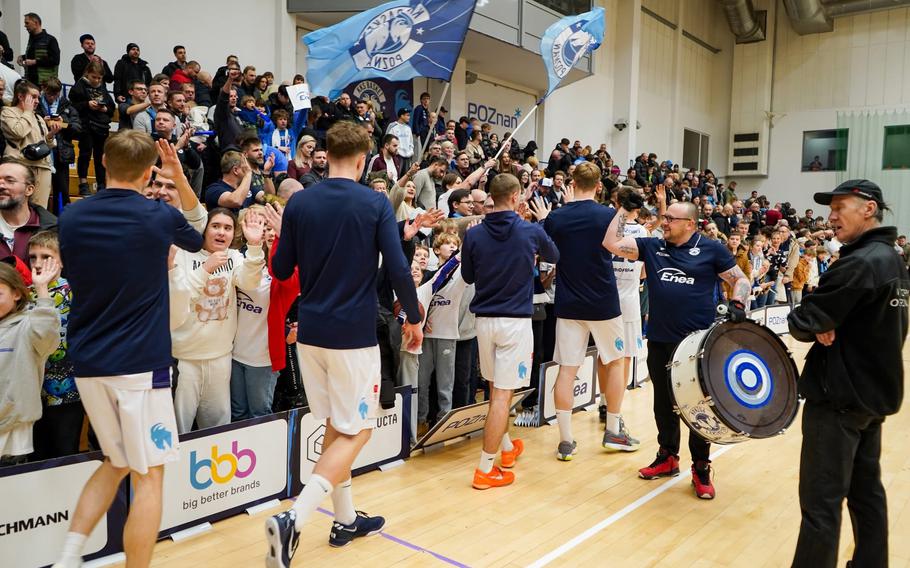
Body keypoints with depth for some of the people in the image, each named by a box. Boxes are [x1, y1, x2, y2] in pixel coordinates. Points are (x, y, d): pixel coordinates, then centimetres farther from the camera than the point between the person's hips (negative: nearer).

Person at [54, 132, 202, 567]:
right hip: (141, 363, -5)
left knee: (115, 463, 22)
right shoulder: (159, 216, -7)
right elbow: (199, 241, 15)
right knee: (148, 475, 4)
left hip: (87, 363, 5)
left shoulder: (71, 218, 4)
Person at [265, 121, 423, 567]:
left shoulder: (299, 203, 1)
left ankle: (345, 520, 29)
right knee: (356, 432, 6)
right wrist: (413, 318, 1)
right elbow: (398, 270, -14)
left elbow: (281, 270, 5)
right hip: (354, 334, -5)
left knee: (337, 427, 19)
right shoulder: (376, 204, -9)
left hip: (310, 332, 5)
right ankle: (292, 519, -8)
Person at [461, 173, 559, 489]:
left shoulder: (474, 235, -3)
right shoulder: (531, 231, -6)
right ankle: (485, 469, 3)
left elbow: (468, 277, 9)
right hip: (515, 320, -4)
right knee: (502, 394, -1)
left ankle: (507, 448, 36)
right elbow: (554, 257, 15)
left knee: (496, 388, 20)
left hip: (484, 318, 4)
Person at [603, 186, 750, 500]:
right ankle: (668, 457, 31)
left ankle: (701, 468, 19)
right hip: (659, 341, 3)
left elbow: (740, 279, 5)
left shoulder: (711, 249, 0)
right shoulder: (651, 246, 6)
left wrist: (737, 304, -14)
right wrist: (625, 209, -1)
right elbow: (612, 243, -2)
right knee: (664, 402, 14)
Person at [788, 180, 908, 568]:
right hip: (875, 392, 10)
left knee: (822, 500, -4)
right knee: (866, 490, 19)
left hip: (839, 396, -10)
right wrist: (831, 326, -3)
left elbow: (804, 325, -22)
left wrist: (815, 324, 2)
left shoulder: (859, 264, -20)